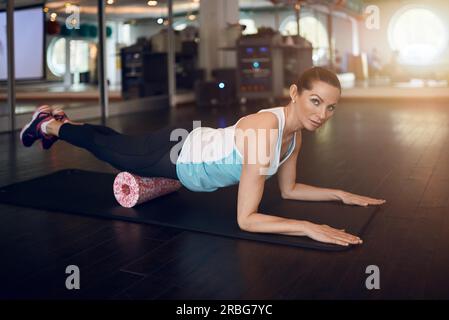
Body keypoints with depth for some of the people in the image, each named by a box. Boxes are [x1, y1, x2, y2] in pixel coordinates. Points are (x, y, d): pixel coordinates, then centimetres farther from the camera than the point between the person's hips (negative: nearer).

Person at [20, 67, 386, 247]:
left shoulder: (295, 133, -13)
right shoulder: (265, 129, -40)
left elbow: (289, 189, 3)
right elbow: (246, 219, -40)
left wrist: (340, 194, -5)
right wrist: (308, 227, -47)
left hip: (189, 151, 7)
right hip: (174, 154, -7)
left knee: (121, 145, 32)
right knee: (108, 149, 22)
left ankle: (62, 121, 59)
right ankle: (51, 124, 50)